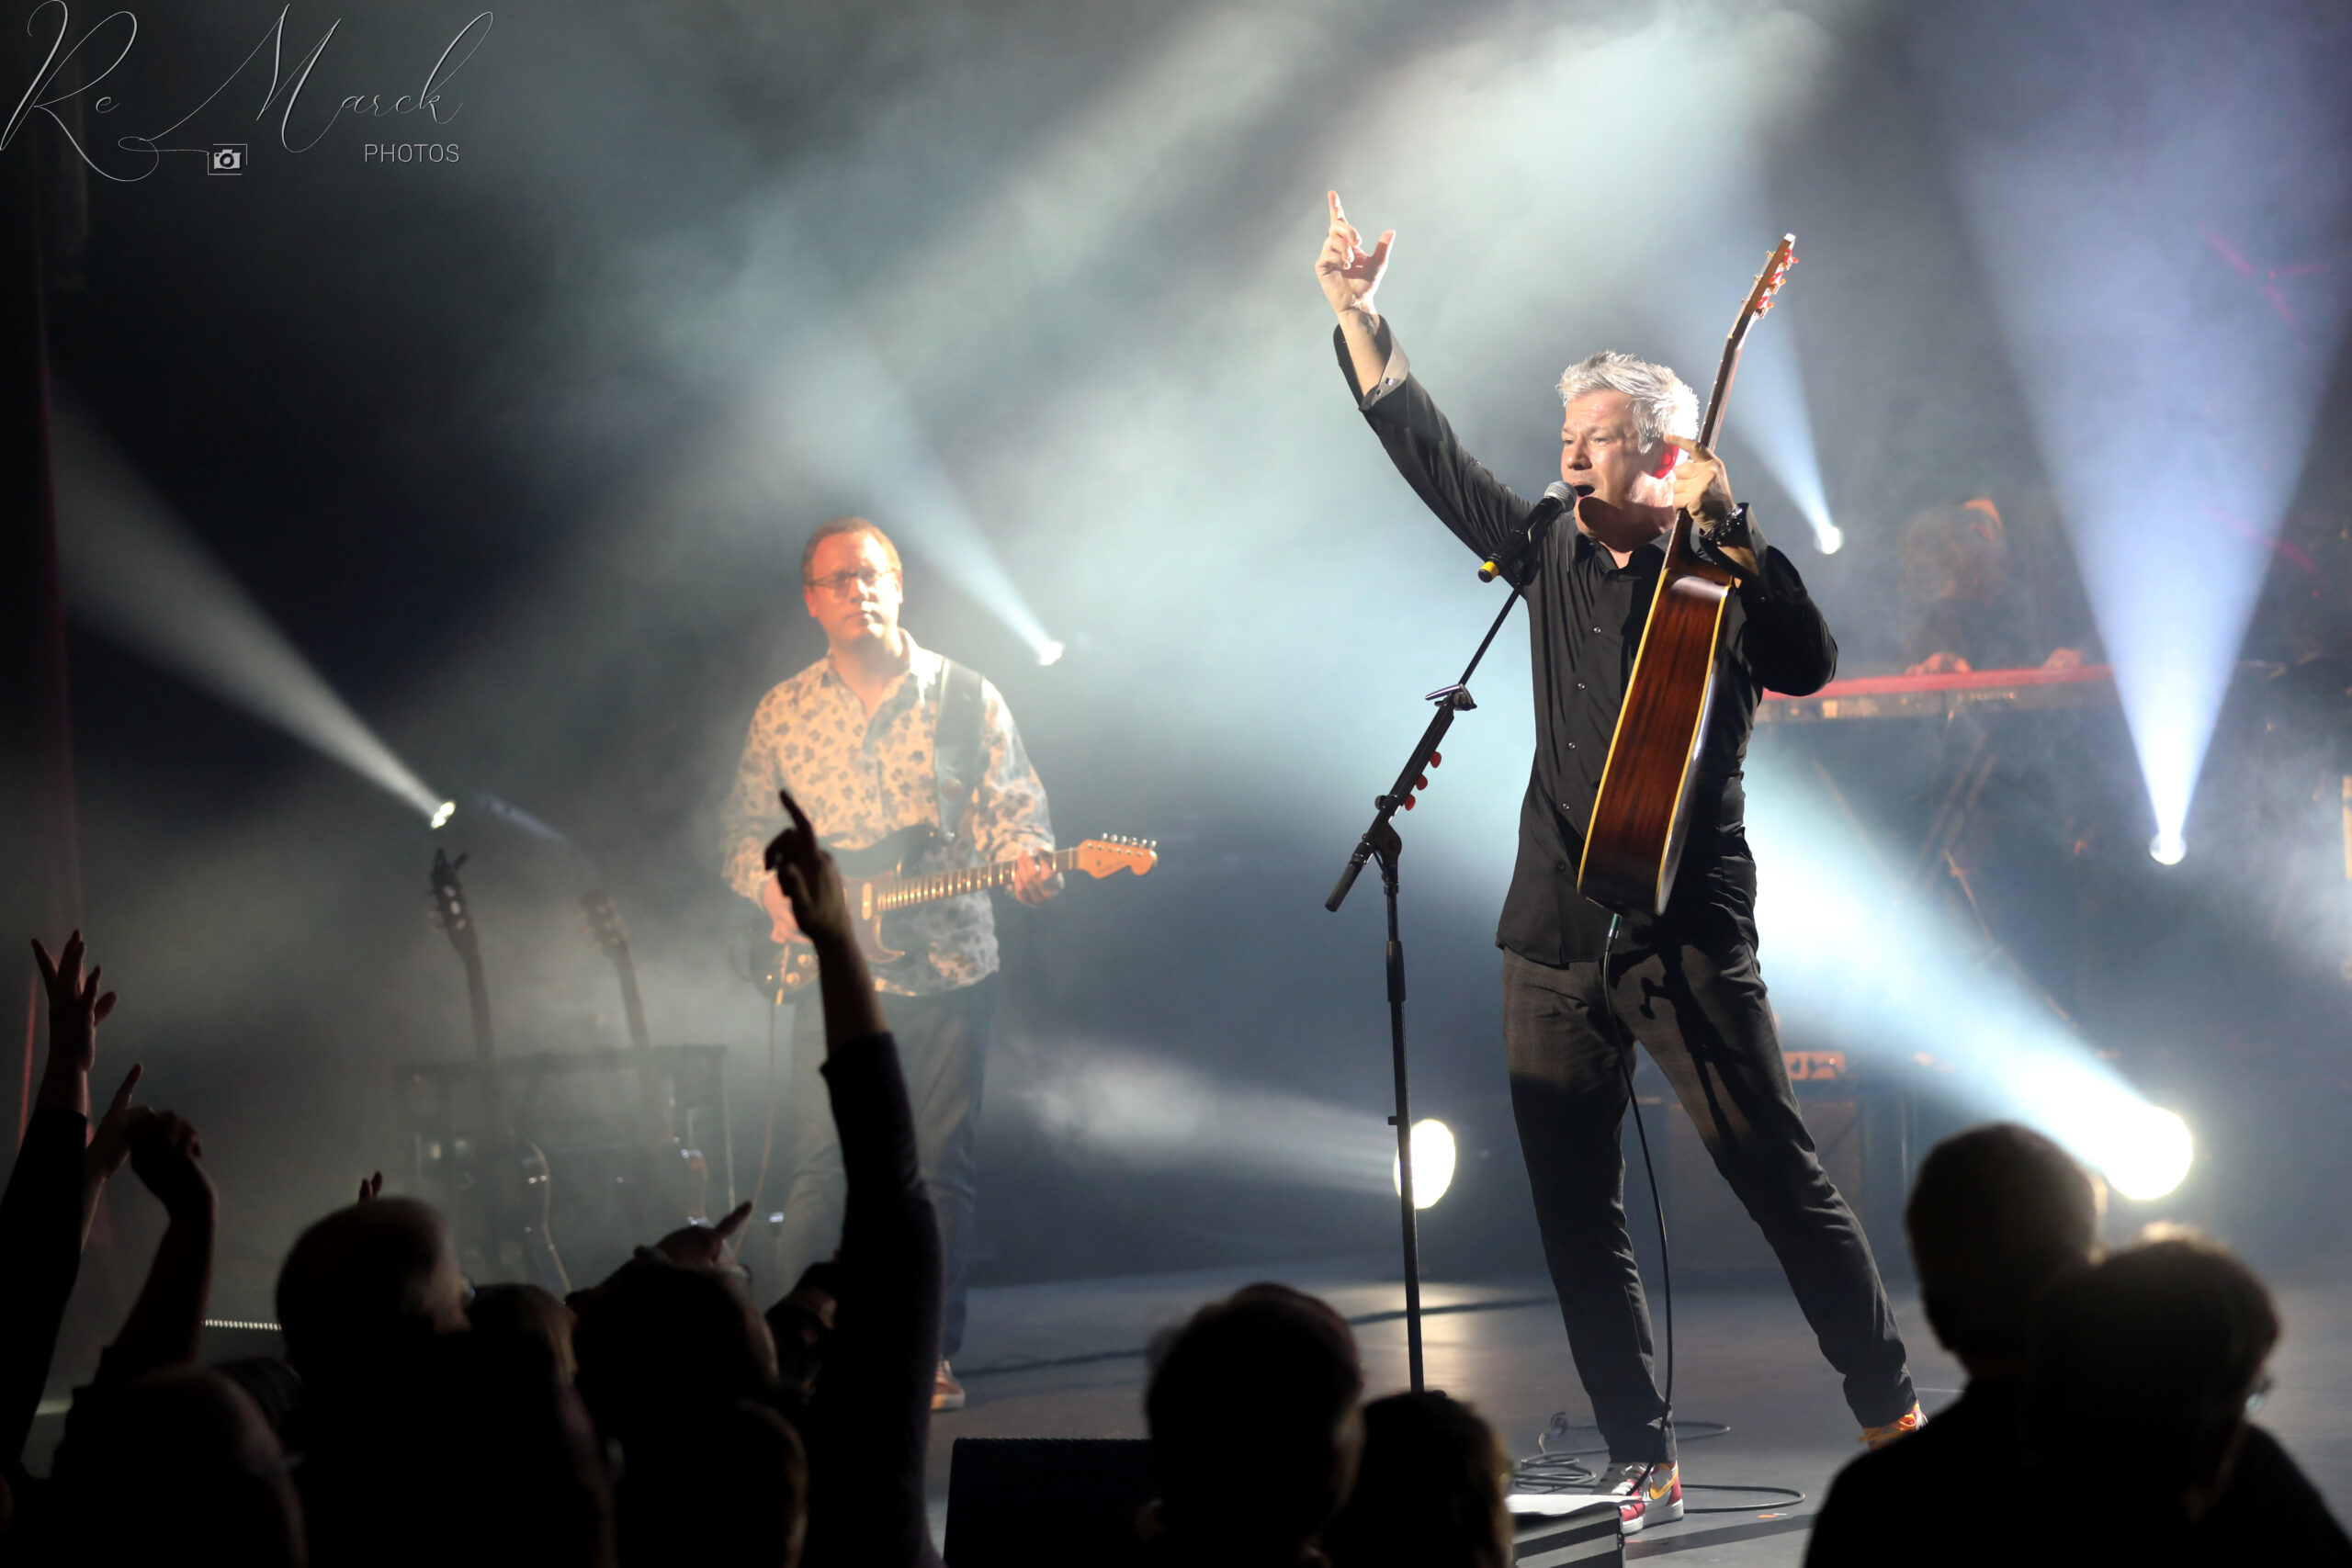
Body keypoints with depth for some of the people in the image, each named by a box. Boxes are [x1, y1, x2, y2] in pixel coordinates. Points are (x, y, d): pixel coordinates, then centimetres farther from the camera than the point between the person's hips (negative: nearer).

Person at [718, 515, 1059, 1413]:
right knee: (818, 1164, -6)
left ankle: (930, 1356, 9)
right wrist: (777, 888, -4)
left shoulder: (966, 698, 6)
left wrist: (1028, 860, -20)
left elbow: (1012, 803, 1)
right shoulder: (783, 713, 10)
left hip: (948, 972, -1)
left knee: (940, 1169, 1)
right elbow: (743, 830, 15)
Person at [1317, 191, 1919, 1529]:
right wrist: (1360, 317, 9)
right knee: (1578, 1217, 4)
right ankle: (1644, 1467, 10)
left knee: (1785, 1182, -4)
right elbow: (1427, 450, 16)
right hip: (1557, 940, 5)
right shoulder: (1554, 555, 13)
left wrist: (1731, 528, -23)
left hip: (1690, 935, -5)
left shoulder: (1721, 578, -1)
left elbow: (1810, 666, -19)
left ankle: (1892, 1415, 8)